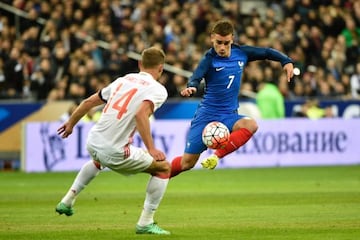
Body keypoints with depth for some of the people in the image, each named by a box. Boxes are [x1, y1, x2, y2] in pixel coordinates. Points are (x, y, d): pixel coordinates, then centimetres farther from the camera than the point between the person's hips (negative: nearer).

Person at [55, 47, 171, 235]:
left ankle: (67, 202, 43)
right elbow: (141, 114, -23)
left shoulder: (124, 80, 16)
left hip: (92, 143, 7)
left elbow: (89, 102, 21)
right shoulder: (158, 89, -4)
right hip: (115, 152, -7)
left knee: (98, 160, 43)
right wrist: (151, 149, -22)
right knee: (164, 168, 10)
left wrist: (71, 124, 36)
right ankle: (145, 223, 8)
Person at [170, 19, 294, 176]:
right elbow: (196, 76, -30)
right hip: (207, 114, -3)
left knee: (251, 125, -31)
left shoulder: (241, 53, 0)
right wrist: (191, 87, -53)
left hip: (229, 115, 3)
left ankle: (216, 156, -28)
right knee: (187, 162, -4)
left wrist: (286, 61, -4)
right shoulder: (210, 58, -13)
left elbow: (267, 53, 12)